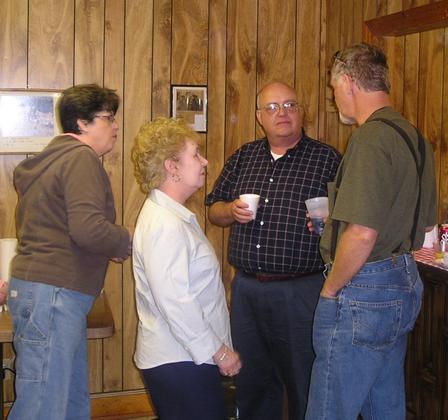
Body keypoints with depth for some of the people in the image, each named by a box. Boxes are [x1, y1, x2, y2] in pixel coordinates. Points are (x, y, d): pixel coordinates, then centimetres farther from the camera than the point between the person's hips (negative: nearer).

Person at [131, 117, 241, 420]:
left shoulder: (174, 216, 14)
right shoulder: (165, 225, -19)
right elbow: (174, 302, -25)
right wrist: (219, 351, -18)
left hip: (186, 359, 10)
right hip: (180, 362, -10)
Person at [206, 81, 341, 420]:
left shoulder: (327, 159, -2)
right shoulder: (244, 157, 11)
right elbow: (214, 210, 16)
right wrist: (232, 210, -5)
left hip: (300, 290, -4)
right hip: (246, 287, 5)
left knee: (304, 385, 7)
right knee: (251, 381, 19)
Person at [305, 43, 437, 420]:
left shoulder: (371, 138, -19)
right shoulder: (414, 137, 11)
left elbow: (362, 235, -27)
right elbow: (426, 223, 20)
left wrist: (330, 290, -11)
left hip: (363, 290, -10)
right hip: (404, 284, 10)